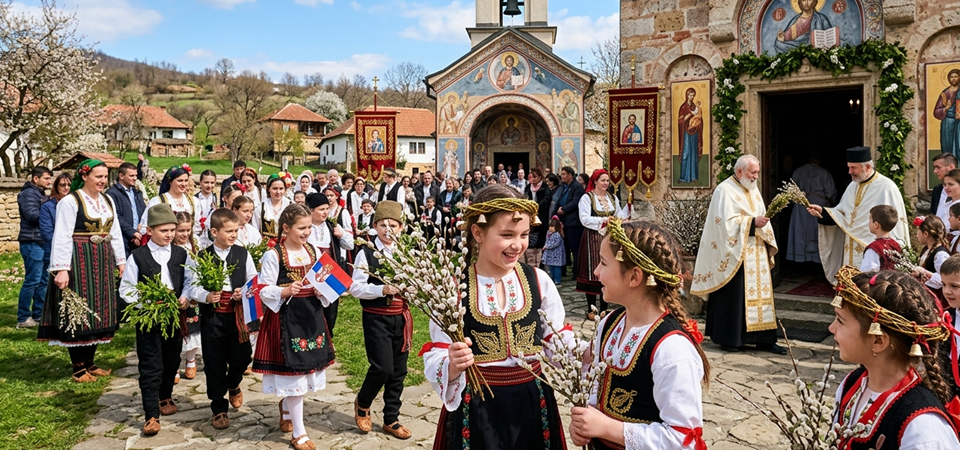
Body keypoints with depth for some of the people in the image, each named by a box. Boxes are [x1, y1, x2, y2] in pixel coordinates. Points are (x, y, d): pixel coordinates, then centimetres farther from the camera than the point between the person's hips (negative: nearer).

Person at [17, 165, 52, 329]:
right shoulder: (28, 193, -9)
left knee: (43, 280, 12)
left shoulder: (41, 194, 20)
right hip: (32, 243, -10)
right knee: (32, 280, -8)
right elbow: (32, 214, -21)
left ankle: (38, 314, 19)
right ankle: (23, 318, -2)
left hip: (43, 242, 10)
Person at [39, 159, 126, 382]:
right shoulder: (70, 201, -10)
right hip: (79, 262, -7)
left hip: (103, 262, 7)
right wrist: (61, 269, -20)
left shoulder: (108, 201, 10)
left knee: (97, 312, 11)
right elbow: (62, 238, -14)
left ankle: (89, 363, 22)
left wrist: (121, 261, 14)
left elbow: (115, 234, 16)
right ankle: (79, 368, 9)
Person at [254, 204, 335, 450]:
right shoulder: (273, 255, -10)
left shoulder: (315, 252, 6)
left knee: (306, 368, 14)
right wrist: (286, 291, -24)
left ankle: (286, 407, 45)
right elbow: (264, 290, -9)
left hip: (312, 316, 6)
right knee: (294, 372, -2)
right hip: (286, 317, -6)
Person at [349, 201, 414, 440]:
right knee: (382, 367, -11)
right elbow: (355, 288, -11)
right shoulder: (366, 253, -8)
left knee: (399, 370, 9)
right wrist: (382, 289, -24)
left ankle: (391, 420, 24)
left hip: (400, 317, 5)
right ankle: (362, 403, 19)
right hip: (376, 318, -5)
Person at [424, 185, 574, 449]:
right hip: (477, 410, -2)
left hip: (533, 404, 2)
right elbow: (436, 361, -9)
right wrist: (452, 365, -31)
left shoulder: (538, 281, -4)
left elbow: (559, 344, 4)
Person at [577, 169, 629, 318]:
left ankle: (603, 308, 14)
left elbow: (620, 216, 8)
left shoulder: (613, 198, 13)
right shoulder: (587, 198, -4)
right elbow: (584, 219, -13)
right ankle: (591, 308, 4)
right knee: (593, 272, -4)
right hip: (593, 239, -5)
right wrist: (603, 220, -20)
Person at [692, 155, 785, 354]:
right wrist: (752, 222, -20)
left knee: (760, 292, 7)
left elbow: (761, 218, 18)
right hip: (735, 254, -8)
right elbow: (725, 221, -19)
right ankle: (728, 338, 8)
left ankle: (764, 339, 12)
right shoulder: (725, 190, -10)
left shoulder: (753, 190, 16)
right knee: (733, 296, -3)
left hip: (756, 254, 8)